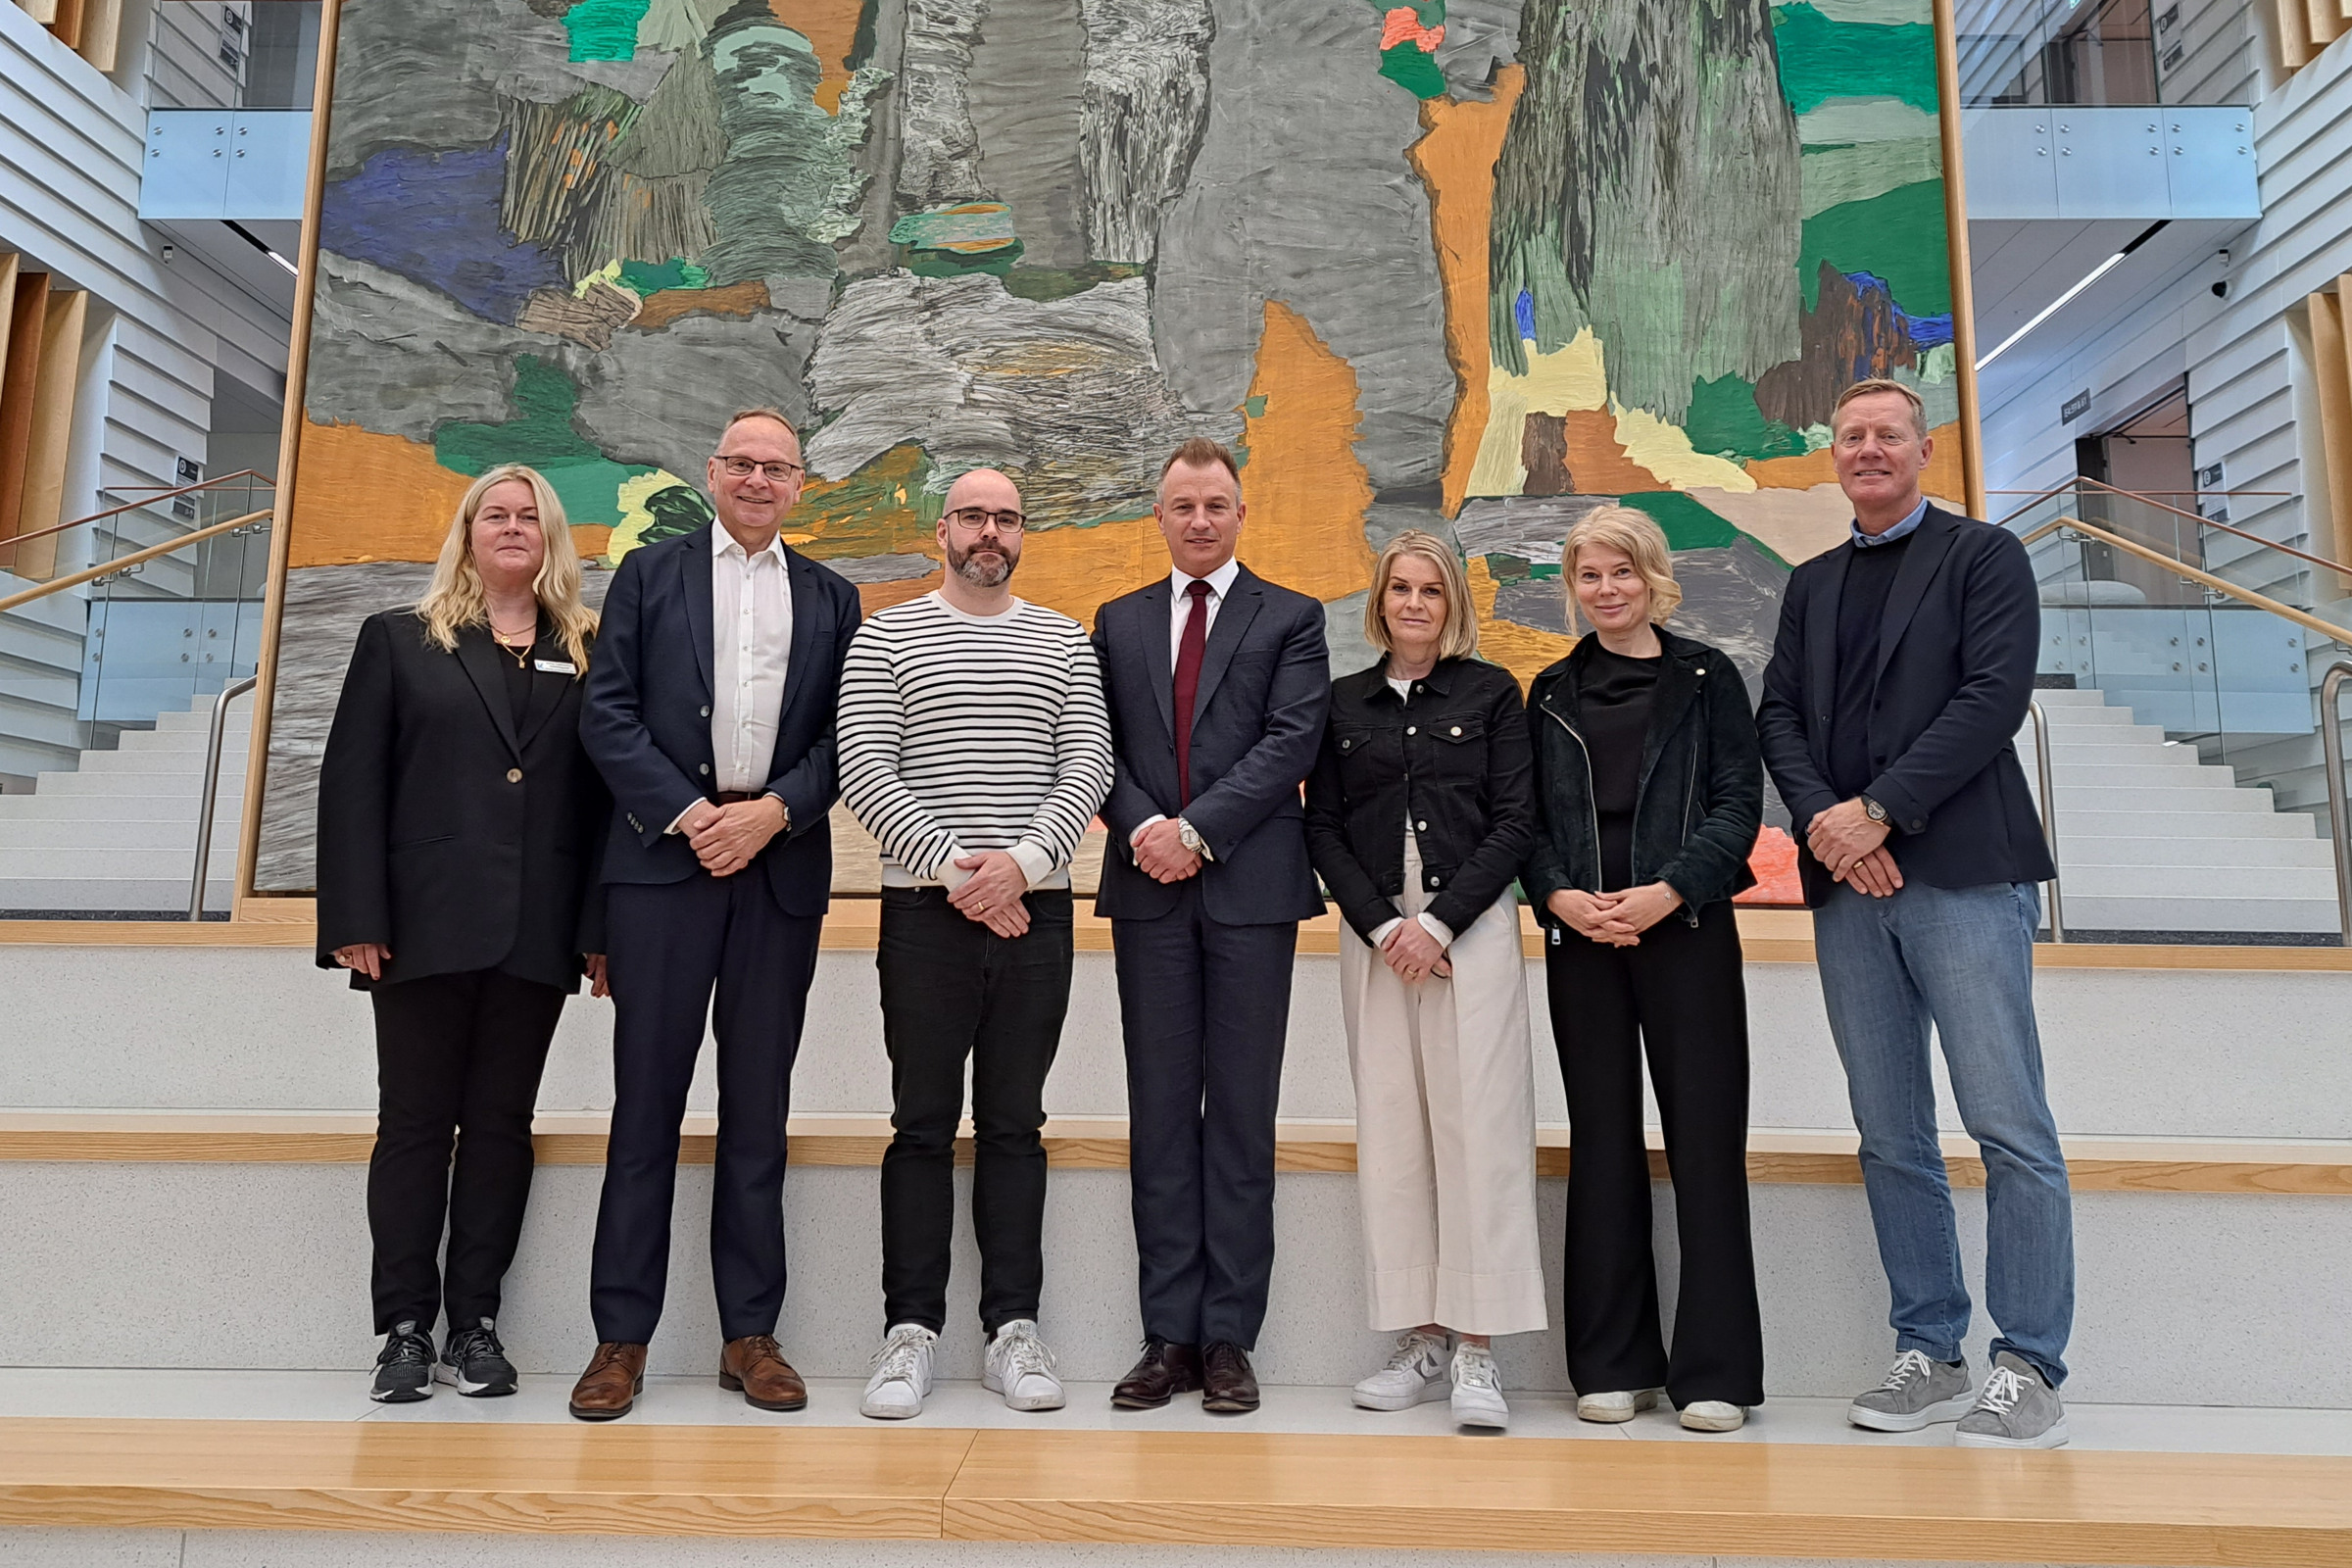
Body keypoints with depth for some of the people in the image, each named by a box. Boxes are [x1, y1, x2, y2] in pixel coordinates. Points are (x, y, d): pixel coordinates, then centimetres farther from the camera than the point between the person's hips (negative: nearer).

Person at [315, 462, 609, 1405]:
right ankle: (405, 1330, 15)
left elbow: (605, 792, 4)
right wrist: (355, 921, -7)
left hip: (538, 933, 1)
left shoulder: (587, 654, 10)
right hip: (427, 926, -1)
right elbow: (352, 782, 2)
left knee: (501, 1123, 7)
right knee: (415, 1122, 5)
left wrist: (600, 927, -4)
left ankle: (474, 1324, 16)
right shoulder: (399, 640, 9)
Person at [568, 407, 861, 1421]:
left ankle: (750, 1335, 14)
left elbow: (846, 736, 7)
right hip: (664, 855, -1)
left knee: (759, 1104, 6)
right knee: (646, 1097, 1)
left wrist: (771, 812, -9)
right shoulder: (649, 574, 11)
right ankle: (622, 1336, 11)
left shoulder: (831, 599, 15)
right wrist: (685, 814, -10)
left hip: (782, 867, 1)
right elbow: (607, 712, 2)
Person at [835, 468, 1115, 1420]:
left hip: (1034, 911, 2)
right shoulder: (885, 637, 6)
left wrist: (1023, 861, -12)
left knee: (1015, 1124, 8)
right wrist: (953, 866, -14)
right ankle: (910, 1330, 14)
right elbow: (864, 772, -4)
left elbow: (1088, 769, 3)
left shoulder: (1066, 643, 12)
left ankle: (1013, 1330, 16)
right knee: (923, 1124, 4)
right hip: (926, 912, -2)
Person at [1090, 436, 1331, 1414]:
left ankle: (1229, 1339, 11)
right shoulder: (1118, 623, 16)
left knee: (1241, 1113, 2)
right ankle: (1169, 1335, 13)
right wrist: (1141, 828, -10)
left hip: (1250, 888, -2)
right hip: (1149, 892, 3)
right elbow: (1099, 747, 8)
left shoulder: (1291, 620, 7)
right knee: (1161, 1112, 5)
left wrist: (1196, 830, -14)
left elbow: (1291, 742, -6)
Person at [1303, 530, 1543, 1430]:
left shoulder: (1492, 693, 6)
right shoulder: (1343, 703, 11)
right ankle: (1421, 1345, 12)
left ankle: (1477, 1353, 1)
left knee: (1477, 1125, -6)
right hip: (1374, 934, 3)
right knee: (1392, 1132, 3)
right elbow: (1322, 829, 7)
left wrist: (1438, 924, -10)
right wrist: (1383, 926, -6)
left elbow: (1514, 824, 0)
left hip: (1472, 927, -2)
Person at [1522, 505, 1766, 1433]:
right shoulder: (1553, 693, 14)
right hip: (1581, 937, 2)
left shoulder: (1706, 678, 6)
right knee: (1603, 1139, 5)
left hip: (1686, 930, -2)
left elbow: (1739, 801, -1)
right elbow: (1528, 817, 9)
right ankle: (1614, 1364, 15)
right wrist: (1561, 897, -9)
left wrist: (1671, 890, -14)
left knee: (1705, 1140, -2)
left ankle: (1715, 1371, 9)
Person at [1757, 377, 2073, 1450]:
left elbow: (1993, 699, -8)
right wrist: (1822, 819, -7)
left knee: (2010, 1130, -5)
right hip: (1847, 883, 5)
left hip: (1962, 874, -5)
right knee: (1891, 1138, 8)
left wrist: (1876, 812, -14)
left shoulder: (1985, 556, 5)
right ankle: (1928, 1357, 17)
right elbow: (1778, 714, 11)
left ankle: (2030, 1371, 5)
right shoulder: (1811, 584, 21)